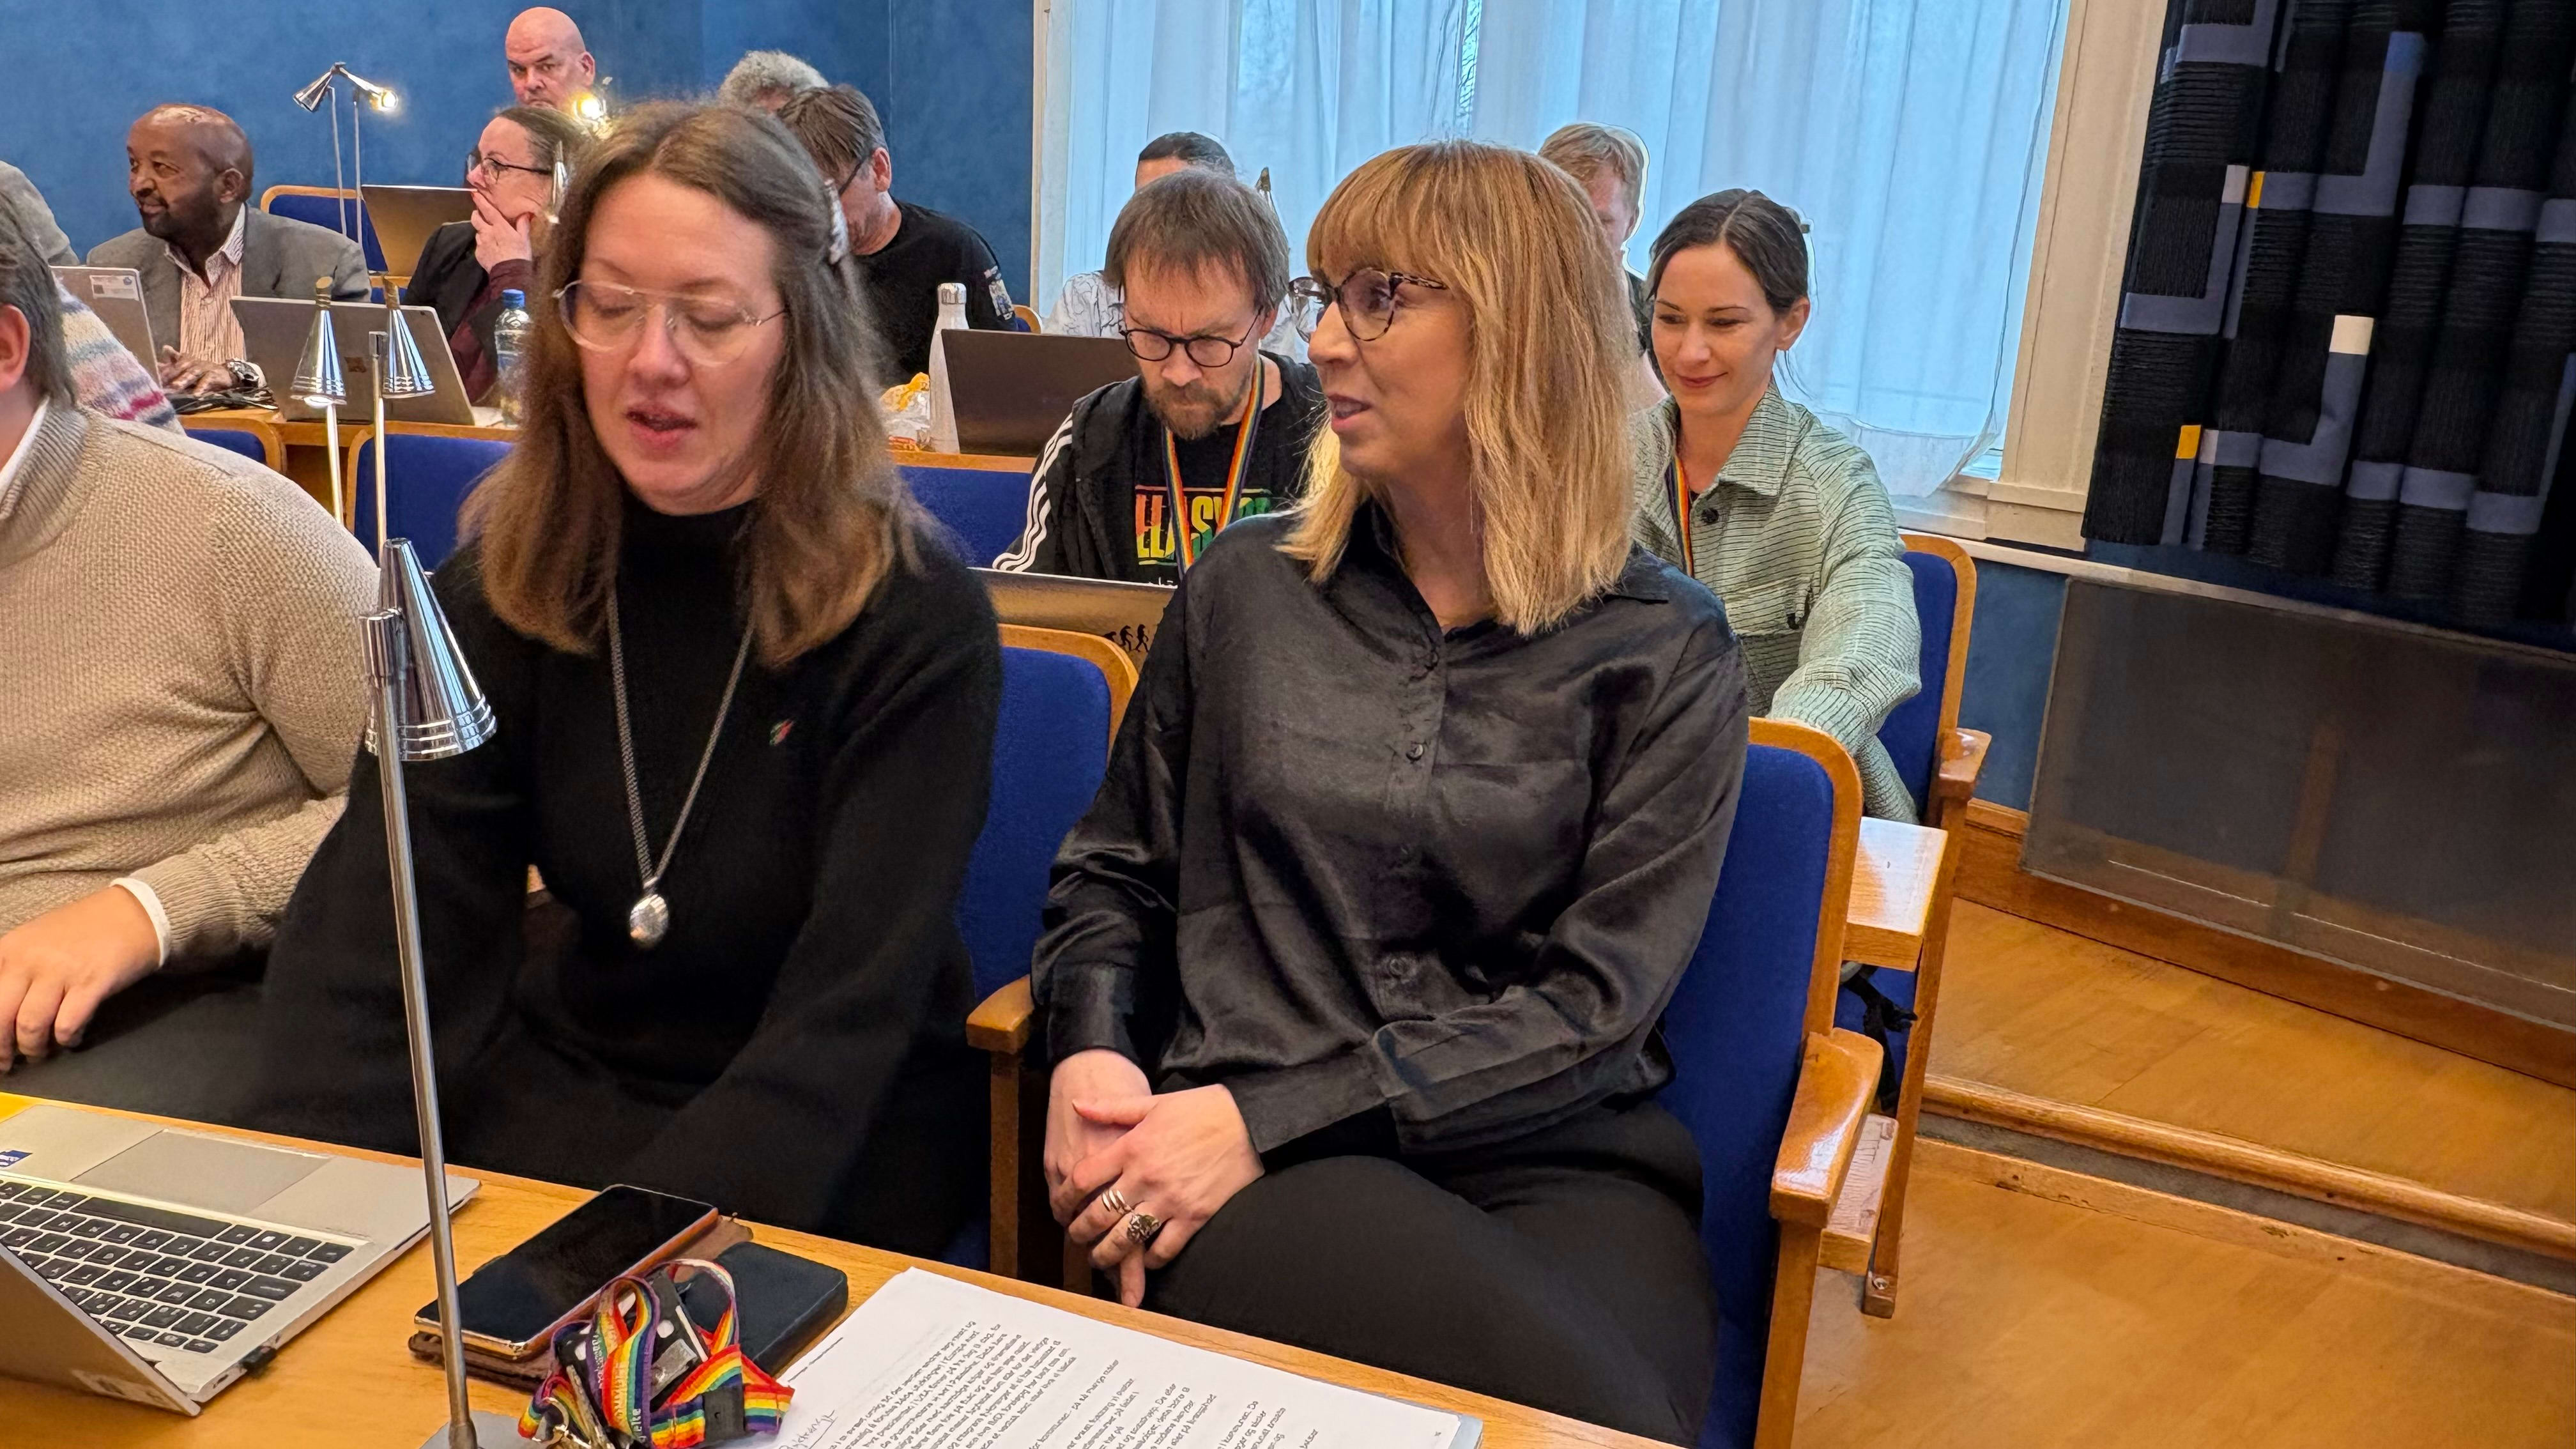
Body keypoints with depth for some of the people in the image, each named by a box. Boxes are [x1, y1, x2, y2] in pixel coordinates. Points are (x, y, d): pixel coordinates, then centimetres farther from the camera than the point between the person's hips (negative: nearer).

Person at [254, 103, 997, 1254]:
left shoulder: (914, 620, -15)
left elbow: (847, 1011, -21)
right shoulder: (508, 576, -3)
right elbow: (367, 914, -11)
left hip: (829, 1137, -4)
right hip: (562, 1081, 4)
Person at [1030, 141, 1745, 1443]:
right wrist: (1091, 1052, -7)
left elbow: (1593, 995, -6)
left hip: (1561, 1164, 1)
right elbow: (1113, 875, 15)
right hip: (1254, 1163, 0)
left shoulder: (1663, 650, 2)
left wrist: (1267, 1113, -15)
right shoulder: (1247, 585, 10)